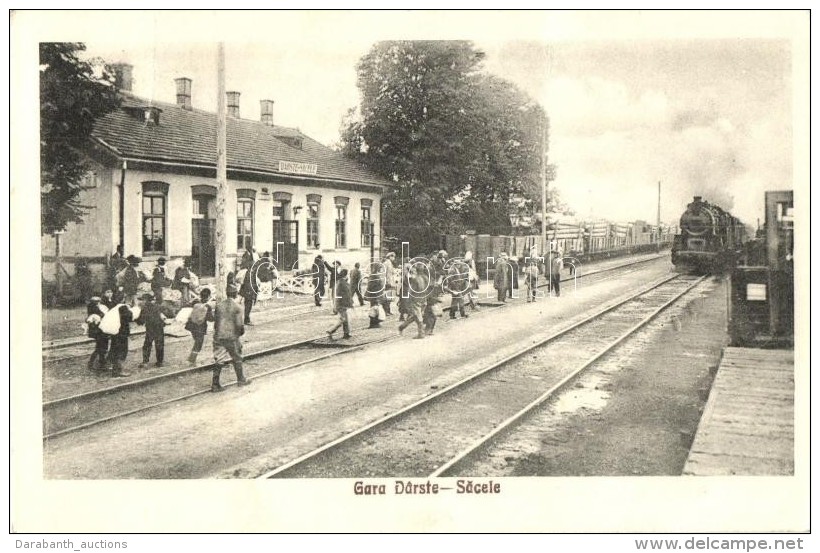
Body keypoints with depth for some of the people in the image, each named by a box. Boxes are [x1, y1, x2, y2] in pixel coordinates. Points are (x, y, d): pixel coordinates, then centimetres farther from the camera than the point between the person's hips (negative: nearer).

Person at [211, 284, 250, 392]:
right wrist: (241, 331, 7)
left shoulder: (219, 305, 1)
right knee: (237, 359, 16)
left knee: (218, 361, 8)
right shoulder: (237, 307, -10)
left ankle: (215, 384, 8)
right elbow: (239, 324, -13)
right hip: (232, 337, -3)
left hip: (219, 336, 3)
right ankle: (241, 380, 30)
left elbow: (215, 321, 6)